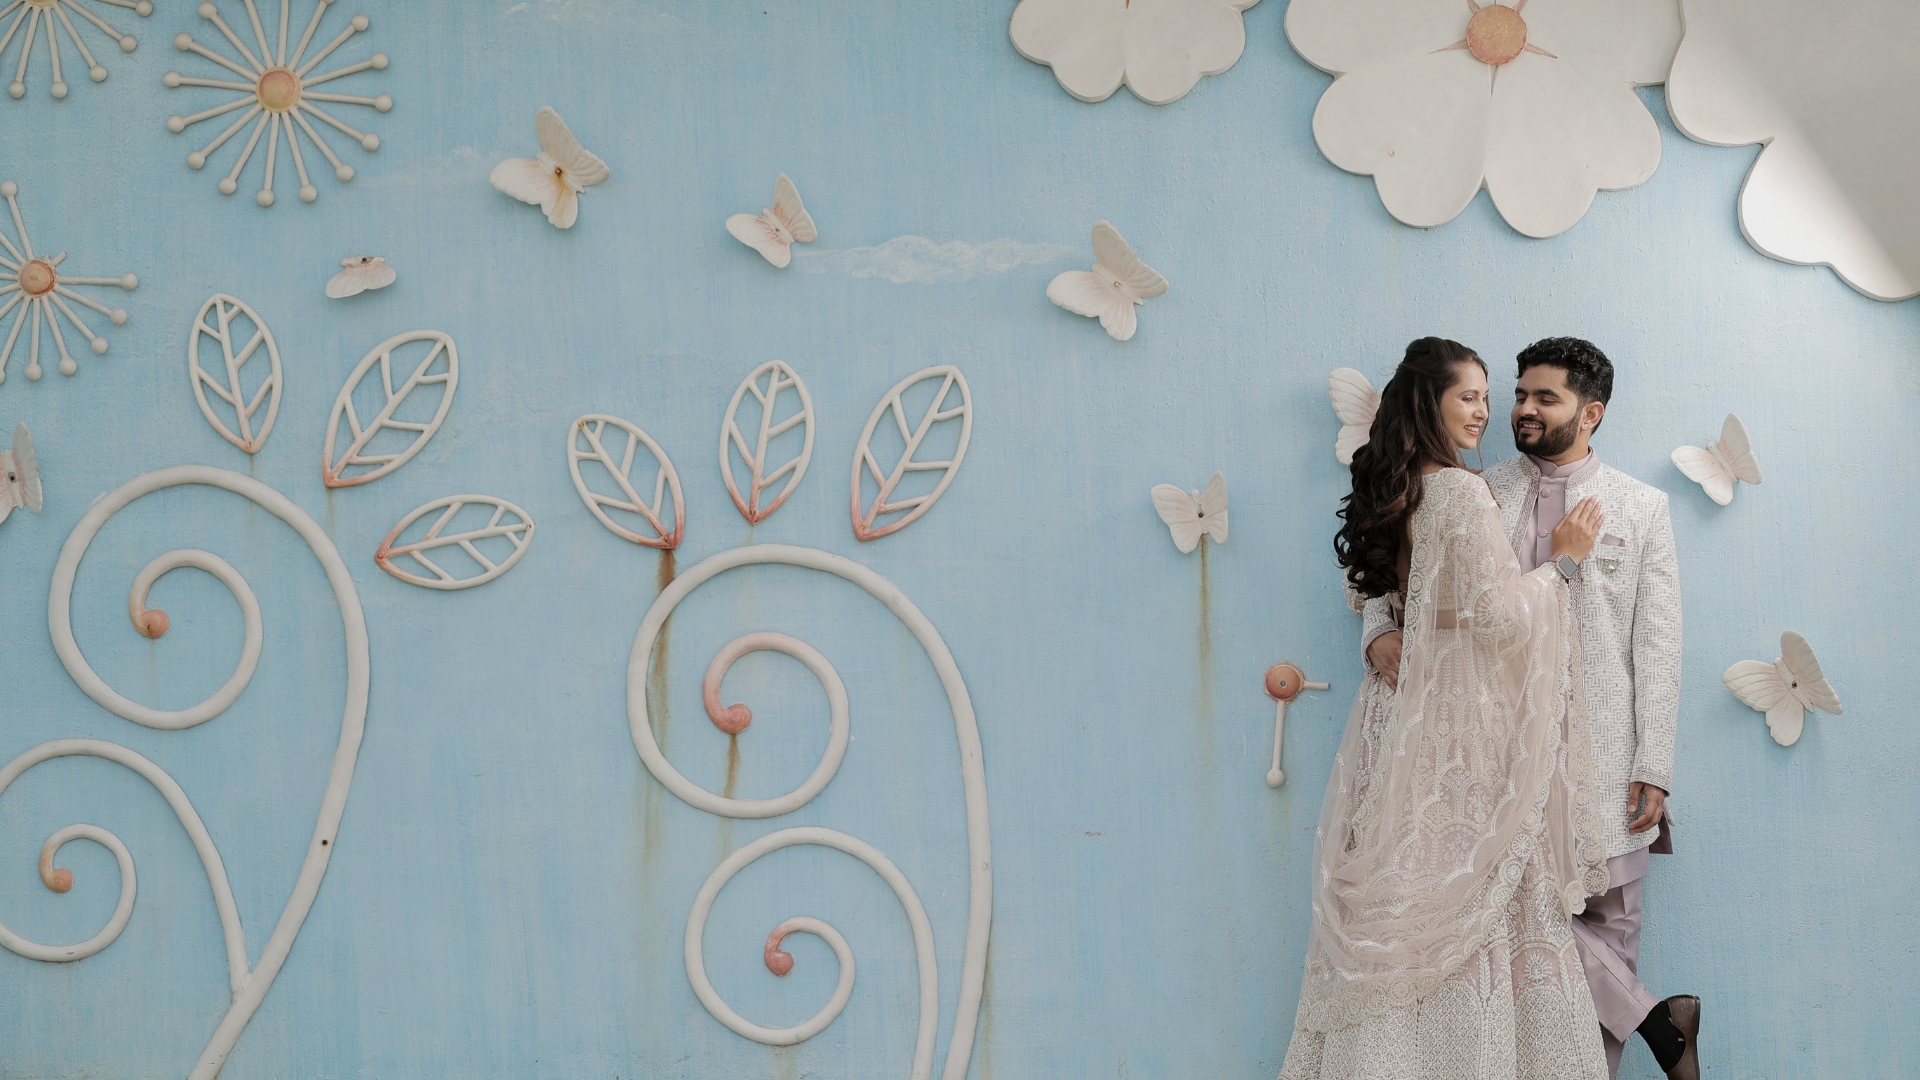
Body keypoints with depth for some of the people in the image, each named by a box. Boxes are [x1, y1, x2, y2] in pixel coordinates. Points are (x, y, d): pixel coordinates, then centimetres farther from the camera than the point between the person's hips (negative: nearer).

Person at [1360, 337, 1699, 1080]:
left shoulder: (1641, 508, 8)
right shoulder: (1479, 498, 12)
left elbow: (1657, 647, 4)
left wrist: (1654, 768, -4)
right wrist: (1380, 631, -10)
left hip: (1603, 753, -1)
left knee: (1608, 922, 1)